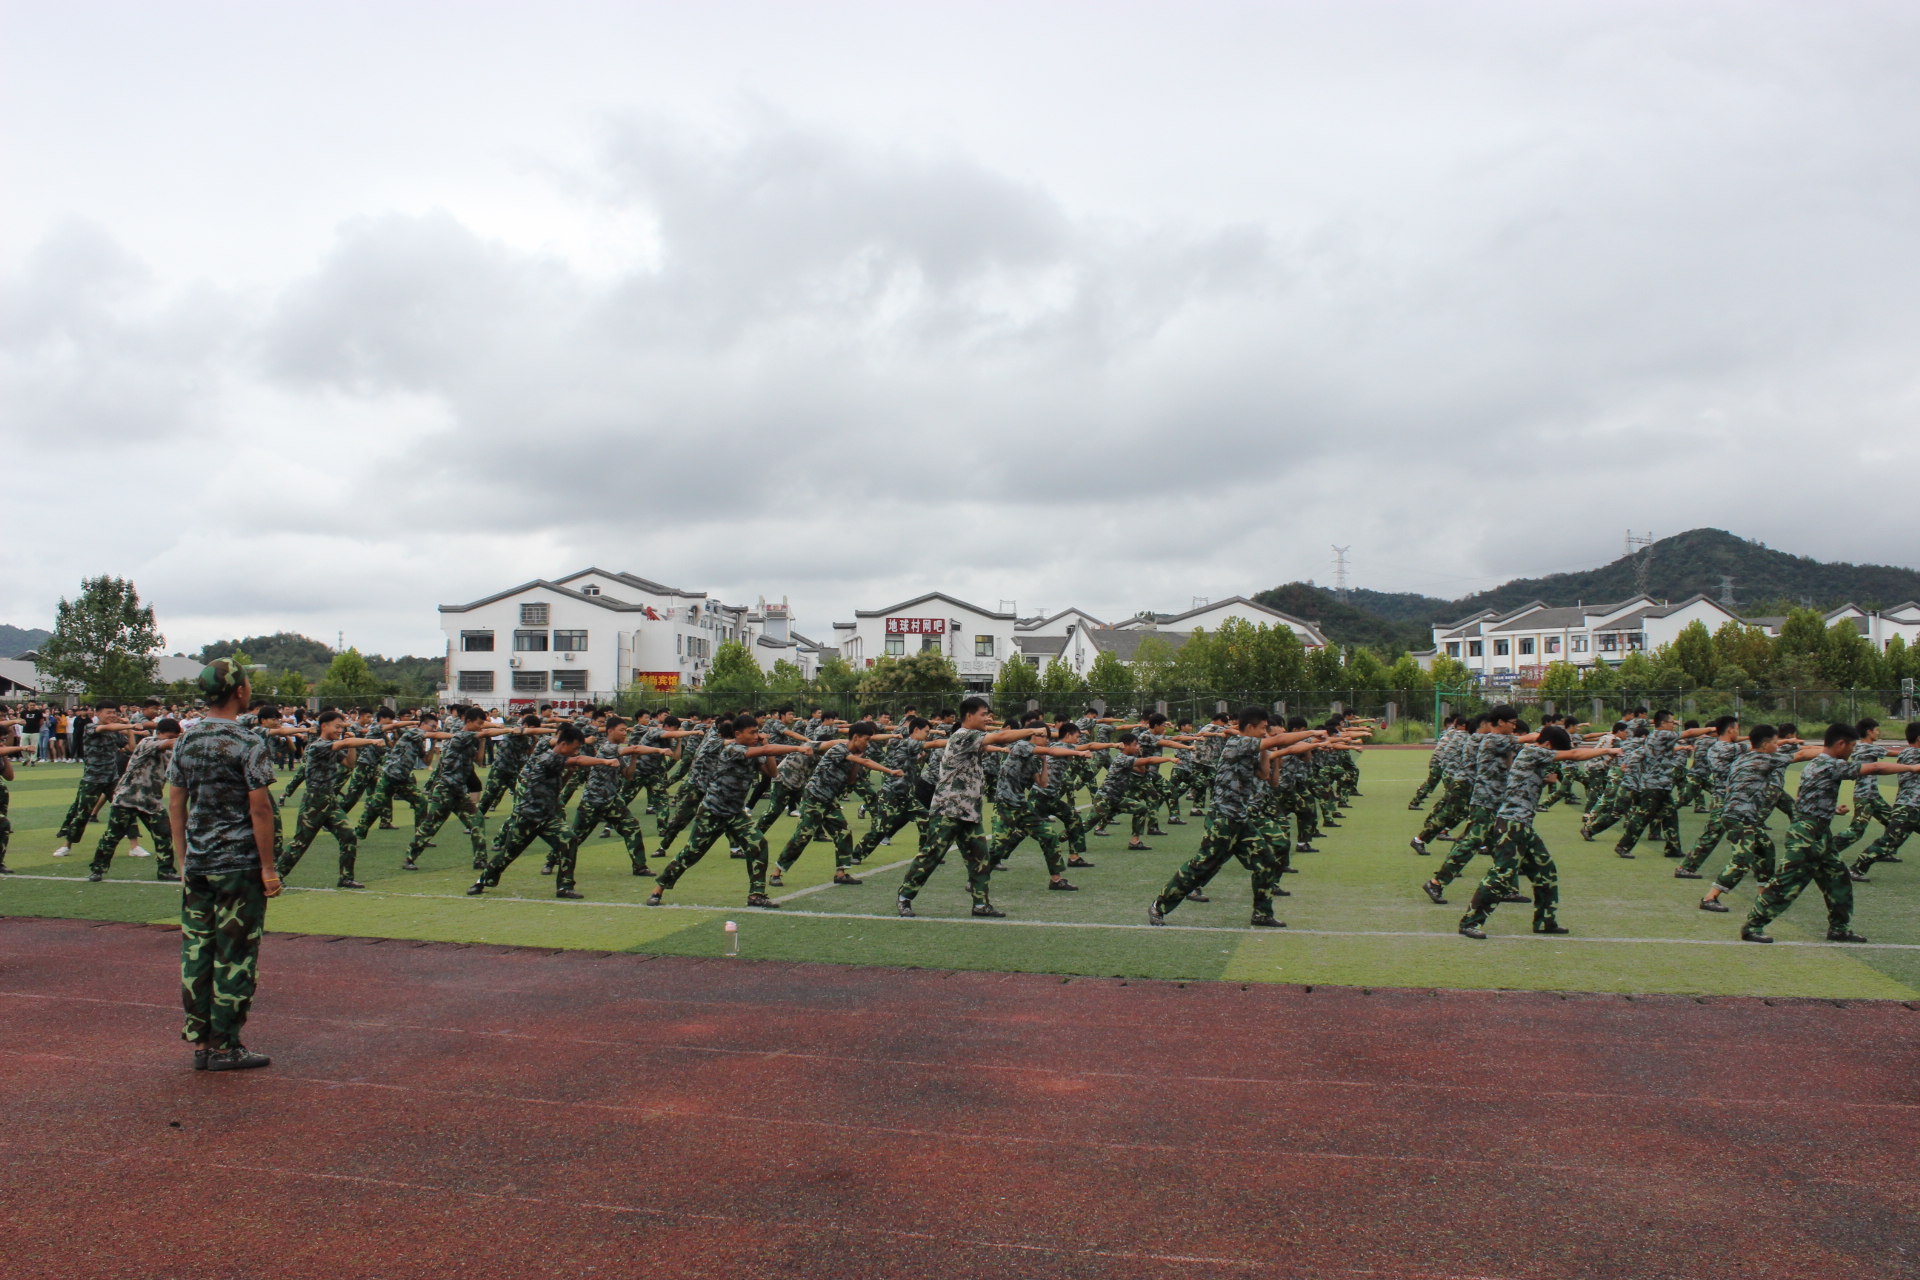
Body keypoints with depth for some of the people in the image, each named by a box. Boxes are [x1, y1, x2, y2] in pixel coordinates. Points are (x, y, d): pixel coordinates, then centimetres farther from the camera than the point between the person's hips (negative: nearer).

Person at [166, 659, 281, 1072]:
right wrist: (268, 868, -9)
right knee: (234, 955, 1)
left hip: (197, 866, 6)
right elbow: (260, 809, -15)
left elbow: (175, 802, 10)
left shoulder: (186, 741, 6)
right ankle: (224, 1046, 7)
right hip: (239, 866, -6)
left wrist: (184, 858, 17)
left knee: (196, 950, 11)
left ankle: (199, 1041, 18)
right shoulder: (248, 744, -13)